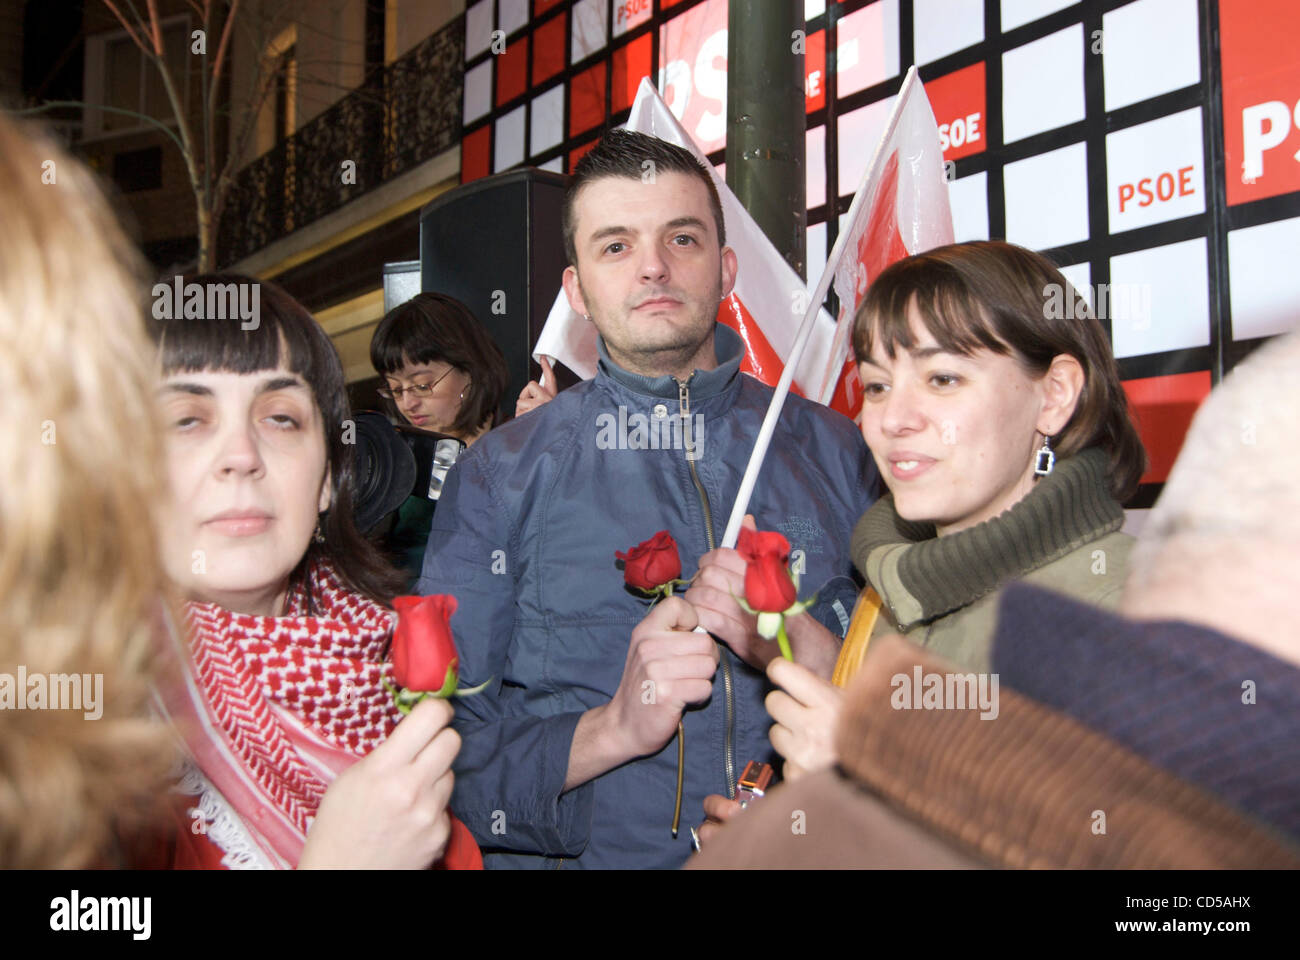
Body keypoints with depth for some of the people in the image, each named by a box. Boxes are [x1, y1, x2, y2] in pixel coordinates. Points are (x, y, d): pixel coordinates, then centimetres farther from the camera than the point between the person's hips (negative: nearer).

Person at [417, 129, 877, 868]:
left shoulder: (838, 454, 8)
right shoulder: (499, 478, 3)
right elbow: (443, 744, -1)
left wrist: (796, 646, -10)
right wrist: (612, 731, -14)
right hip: (585, 857, -1)